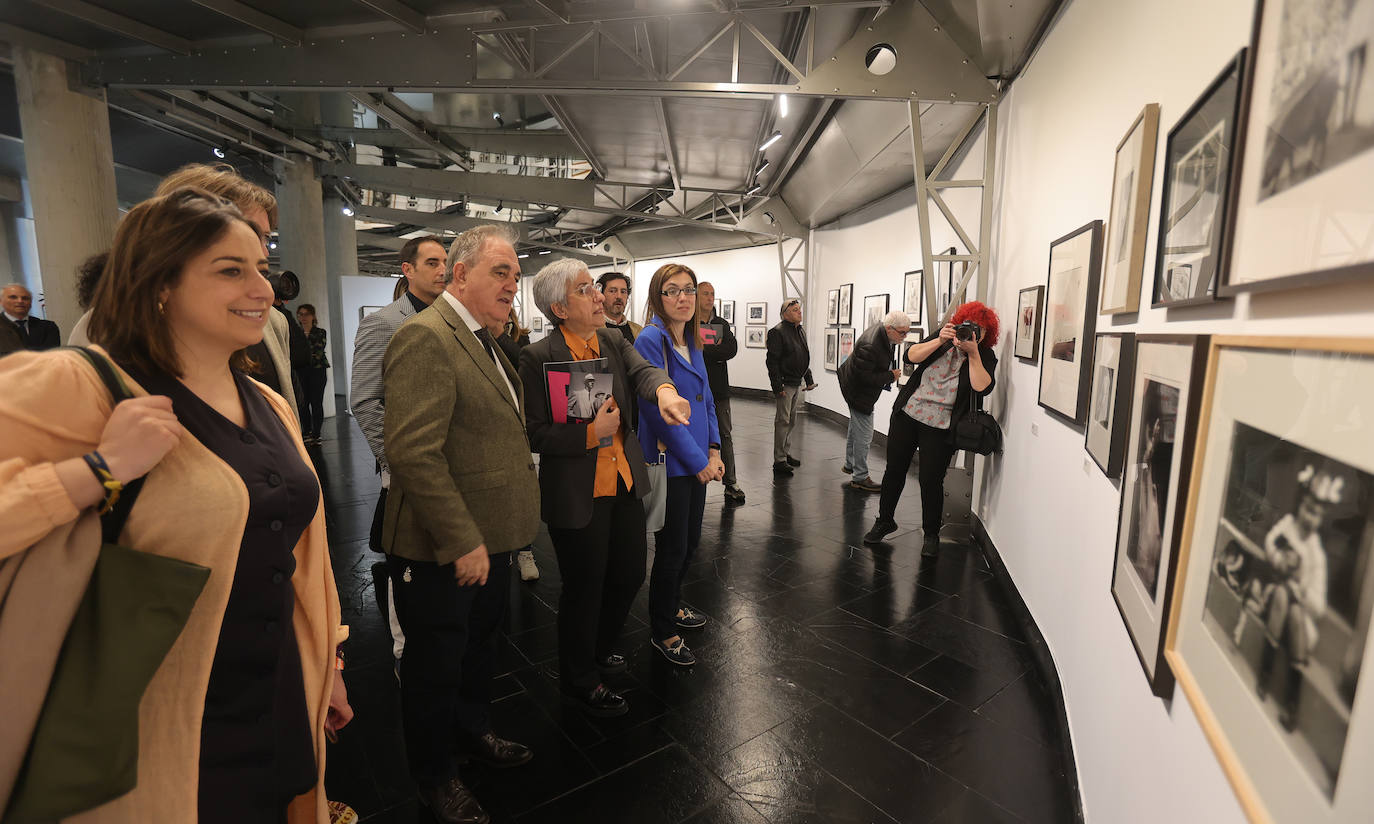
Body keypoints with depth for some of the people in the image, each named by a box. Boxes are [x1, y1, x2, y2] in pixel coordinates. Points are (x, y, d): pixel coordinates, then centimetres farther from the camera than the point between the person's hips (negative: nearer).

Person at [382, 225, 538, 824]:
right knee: (436, 663, 13)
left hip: (488, 540, 9)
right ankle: (434, 775, 37)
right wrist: (463, 542, -24)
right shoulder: (425, 337, -21)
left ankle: (473, 732, 49)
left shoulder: (484, 341, 11)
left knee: (479, 644, 26)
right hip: (441, 551, -9)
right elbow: (412, 451, -28)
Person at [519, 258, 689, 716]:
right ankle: (580, 682, 35)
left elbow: (642, 369, -14)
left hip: (624, 483, 7)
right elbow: (535, 434, -15)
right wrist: (591, 434, -25)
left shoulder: (614, 342, 5)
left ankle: (599, 646, 49)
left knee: (630, 572, 19)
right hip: (577, 493, -6)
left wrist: (663, 388, -36)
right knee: (584, 587, 9)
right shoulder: (538, 357, -13)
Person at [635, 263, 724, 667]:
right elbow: (659, 409, -20)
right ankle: (662, 631, 26)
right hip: (669, 462, -8)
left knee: (691, 541, 19)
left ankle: (671, 604, 43)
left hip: (698, 462, 8)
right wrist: (698, 460, -15)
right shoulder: (650, 340, -15)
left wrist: (713, 450, 2)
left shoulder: (693, 343, 10)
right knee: (672, 548, 5)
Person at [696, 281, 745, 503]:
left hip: (718, 389, 3)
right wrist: (715, 351, -15)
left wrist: (703, 351, -15)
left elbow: (732, 349, -9)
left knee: (725, 435, 6)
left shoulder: (722, 324, 9)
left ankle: (731, 484, 13)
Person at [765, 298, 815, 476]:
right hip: (785, 384, -9)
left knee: (791, 421, 15)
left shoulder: (801, 332, 16)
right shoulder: (778, 332, -12)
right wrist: (777, 385, -21)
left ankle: (786, 454, 27)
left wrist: (808, 379, 20)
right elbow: (772, 361, -16)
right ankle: (779, 461, -1)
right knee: (783, 421, -6)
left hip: (797, 383, 9)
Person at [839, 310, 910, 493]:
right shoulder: (869, 346, -36)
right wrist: (891, 376, -22)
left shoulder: (882, 328, -7)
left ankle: (850, 464, 41)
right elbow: (865, 377, -31)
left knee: (856, 426, 24)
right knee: (864, 435, -2)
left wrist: (890, 372, 4)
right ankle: (860, 478, 9)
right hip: (859, 392, -11)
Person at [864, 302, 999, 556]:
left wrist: (973, 354, -20)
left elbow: (983, 387, -19)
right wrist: (939, 340, -18)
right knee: (894, 470, 9)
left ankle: (931, 533, 21)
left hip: (940, 427, -2)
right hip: (907, 413, 3)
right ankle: (884, 521, 28)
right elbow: (910, 356, -8)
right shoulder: (944, 339, 5)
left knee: (931, 480, -1)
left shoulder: (985, 357, -1)